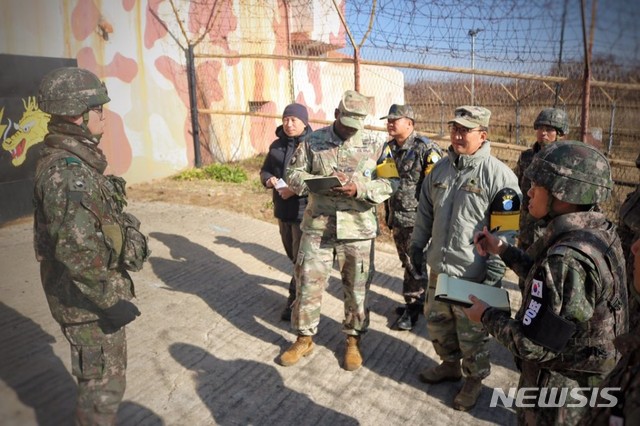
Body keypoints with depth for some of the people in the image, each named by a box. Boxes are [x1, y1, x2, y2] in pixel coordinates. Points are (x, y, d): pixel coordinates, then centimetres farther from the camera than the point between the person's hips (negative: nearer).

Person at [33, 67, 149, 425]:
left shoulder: (74, 159, 7)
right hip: (87, 297, -10)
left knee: (101, 376, 26)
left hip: (96, 290, 10)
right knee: (104, 383, 7)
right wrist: (109, 300, -26)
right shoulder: (66, 171, -25)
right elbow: (75, 248, -32)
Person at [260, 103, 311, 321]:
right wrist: (268, 179, -5)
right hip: (282, 209, 7)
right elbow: (264, 169, 18)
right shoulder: (277, 145, 9)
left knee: (302, 258, 0)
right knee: (293, 254, 21)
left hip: (305, 210, -7)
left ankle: (295, 299, 11)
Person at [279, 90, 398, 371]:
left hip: (358, 230, 0)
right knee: (308, 284, 8)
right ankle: (304, 338, 29)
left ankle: (353, 340, 33)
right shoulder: (313, 141, 1)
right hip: (317, 227, 1)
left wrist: (359, 188, -21)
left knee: (356, 289, 11)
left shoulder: (374, 146, -1)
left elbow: (390, 184, -5)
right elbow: (293, 175, 1)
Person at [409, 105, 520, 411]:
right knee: (436, 321, 21)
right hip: (439, 266, 7)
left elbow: (507, 226, -14)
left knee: (471, 331, 9)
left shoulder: (498, 174, -14)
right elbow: (425, 211, 16)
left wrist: (496, 266, -15)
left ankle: (474, 378, 34)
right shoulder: (440, 168, 7)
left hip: (472, 273, -6)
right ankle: (450, 365, 45)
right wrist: (417, 244, 16)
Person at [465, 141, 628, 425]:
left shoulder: (567, 258, -34)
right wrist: (502, 250, 7)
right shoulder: (599, 230, -5)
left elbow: (533, 345, -29)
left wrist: (487, 315, -14)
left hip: (558, 390, -8)